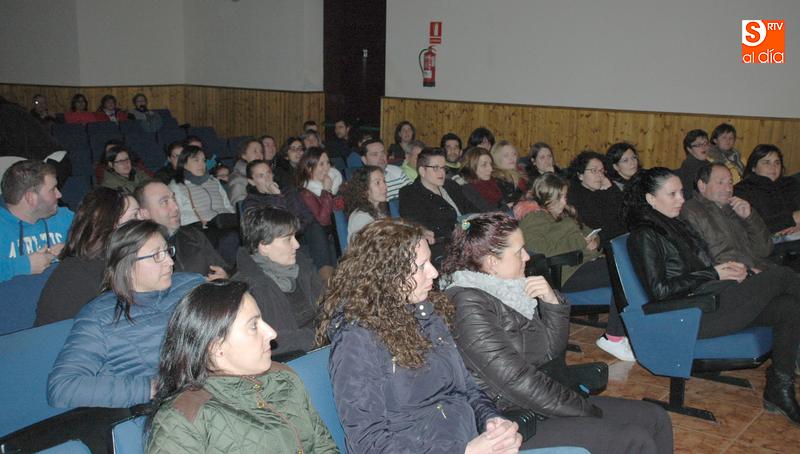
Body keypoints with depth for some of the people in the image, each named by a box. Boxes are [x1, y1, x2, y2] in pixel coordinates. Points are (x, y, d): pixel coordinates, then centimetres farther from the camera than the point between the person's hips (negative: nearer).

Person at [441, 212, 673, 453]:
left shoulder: (506, 288, 6)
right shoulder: (470, 308, -20)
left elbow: (552, 350, 11)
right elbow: (517, 382, -23)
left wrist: (552, 302, -7)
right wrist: (588, 410, -13)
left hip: (537, 404, 9)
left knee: (656, 418, 5)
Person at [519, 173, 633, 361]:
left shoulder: (563, 213, 25)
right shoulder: (531, 220, -2)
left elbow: (586, 231, 30)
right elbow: (544, 251, -16)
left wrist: (593, 240, 4)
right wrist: (580, 243, -15)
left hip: (585, 260, 8)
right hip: (566, 274, -8)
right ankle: (613, 338, -16)